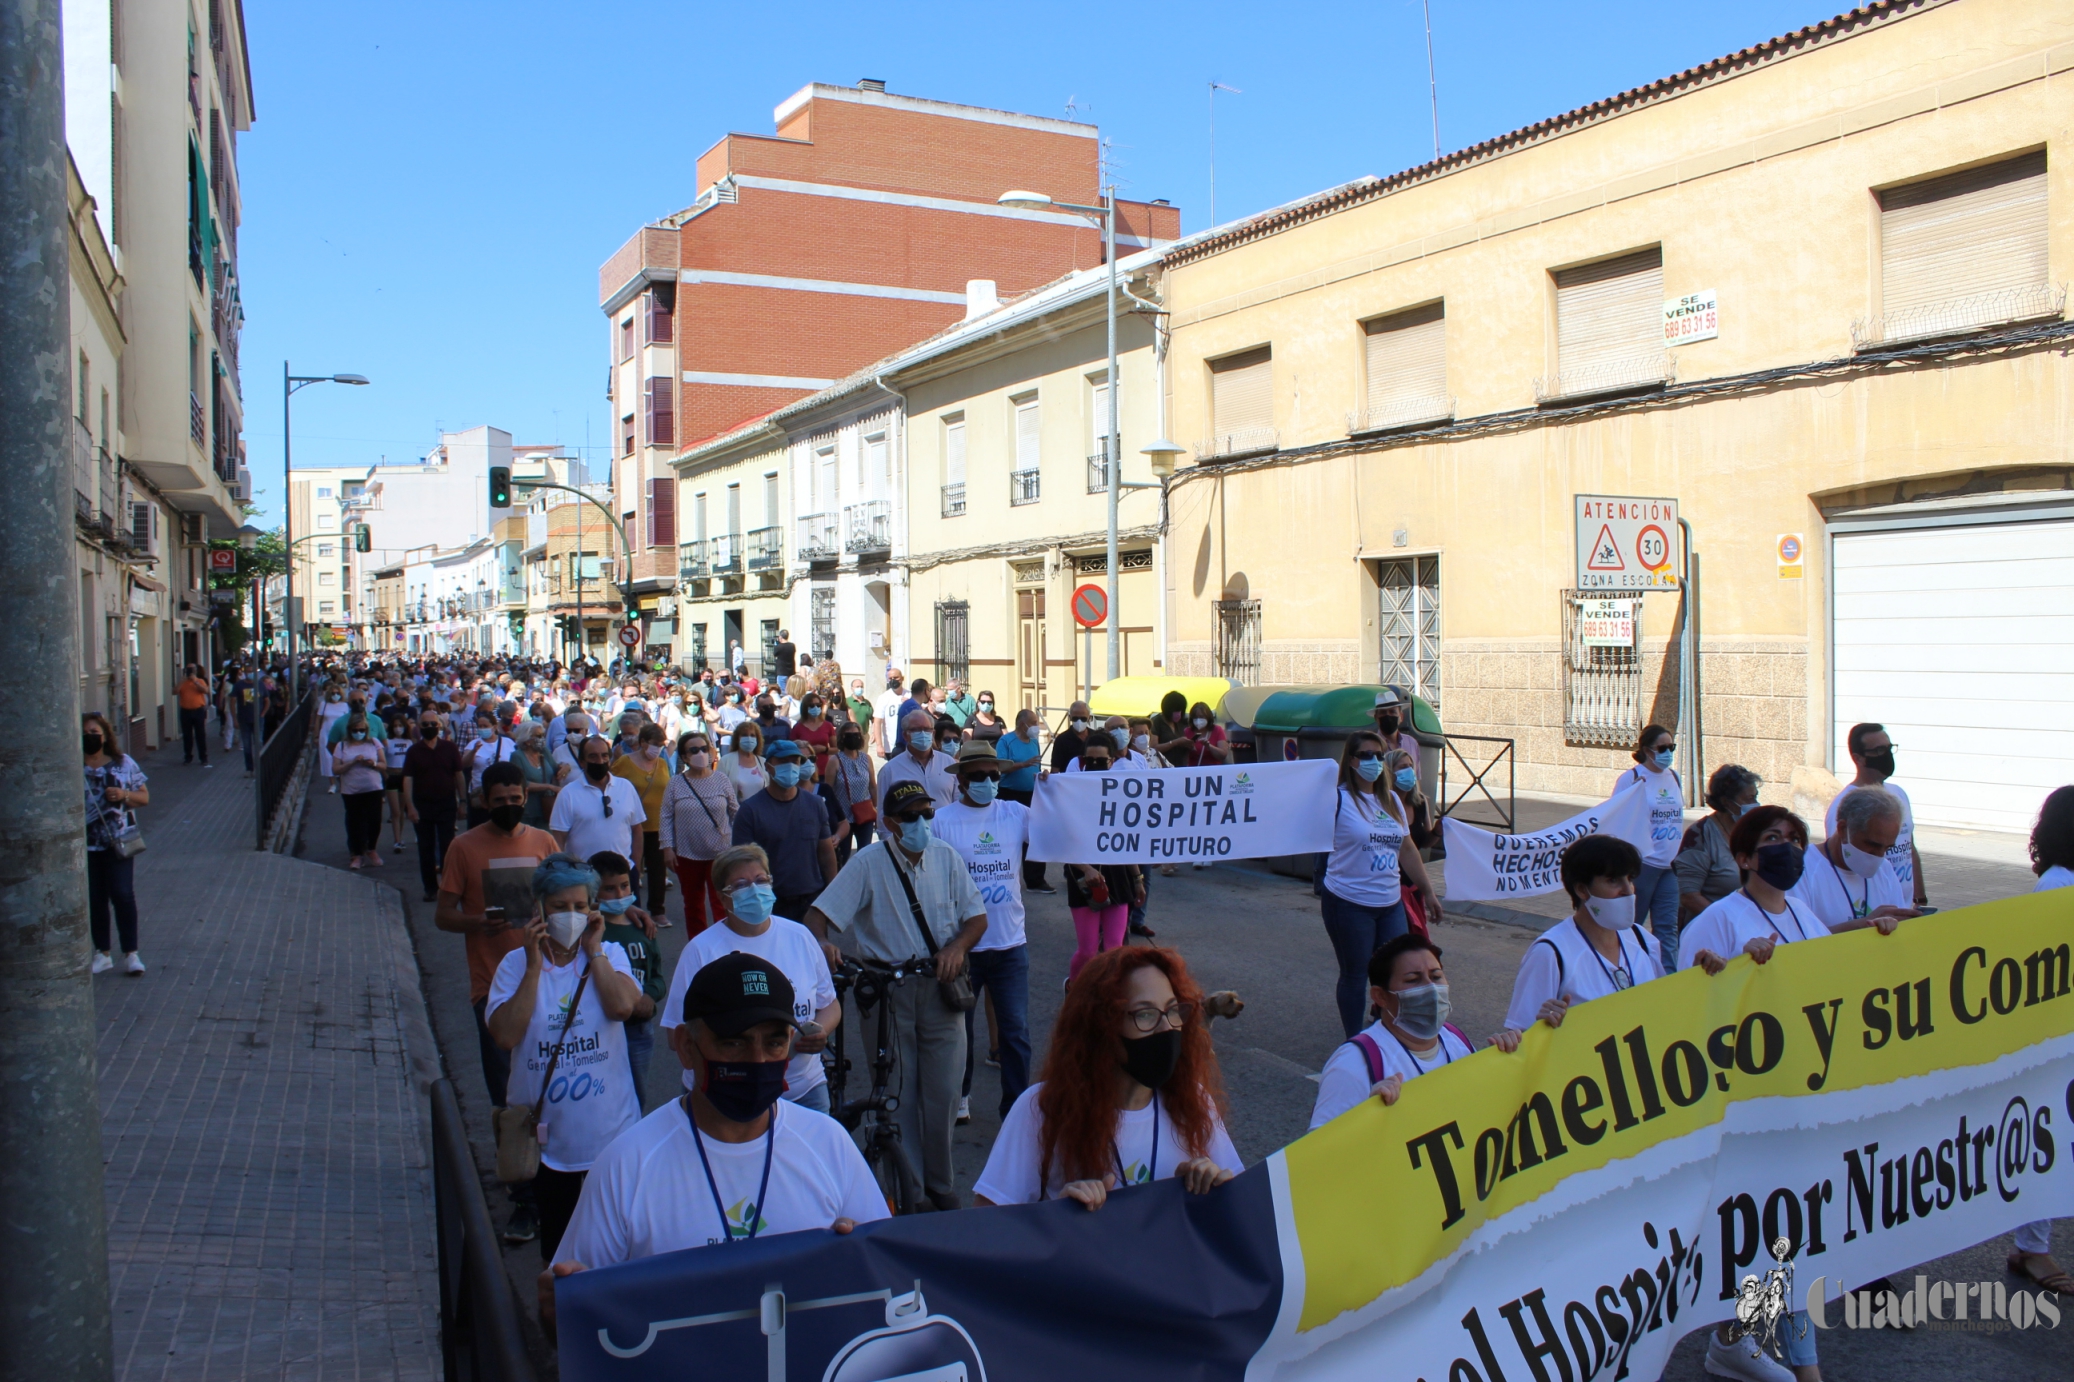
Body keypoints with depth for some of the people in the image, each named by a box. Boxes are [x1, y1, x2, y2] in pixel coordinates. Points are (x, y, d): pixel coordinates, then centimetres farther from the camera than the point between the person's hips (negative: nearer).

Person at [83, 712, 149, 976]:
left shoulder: (123, 763, 1)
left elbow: (144, 797, 6)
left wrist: (124, 795, -13)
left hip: (118, 842, -1)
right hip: (86, 845, 1)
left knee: (122, 894, -4)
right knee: (95, 899, 8)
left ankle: (130, 954, 3)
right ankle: (102, 954, 19)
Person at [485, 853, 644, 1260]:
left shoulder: (609, 955, 0)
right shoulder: (516, 964, -3)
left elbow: (623, 1007, -21)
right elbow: (506, 1036, -17)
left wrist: (594, 949, -12)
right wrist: (535, 965, -16)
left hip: (611, 1134, 0)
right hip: (547, 1137, 0)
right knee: (557, 1247, 15)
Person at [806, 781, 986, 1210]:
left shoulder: (945, 857, 2)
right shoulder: (869, 862, -8)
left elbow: (977, 917, 7)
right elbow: (819, 914, -11)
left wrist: (958, 947, -12)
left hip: (939, 988, 2)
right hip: (887, 992, -2)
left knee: (942, 1093, 6)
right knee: (897, 1094, 4)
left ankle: (940, 1184, 24)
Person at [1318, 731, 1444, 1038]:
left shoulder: (1392, 800, 11)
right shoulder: (1338, 799, -9)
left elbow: (1407, 849, 17)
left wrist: (1428, 891, 20)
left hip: (1391, 903, 6)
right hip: (1349, 904, -6)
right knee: (1355, 976, 5)